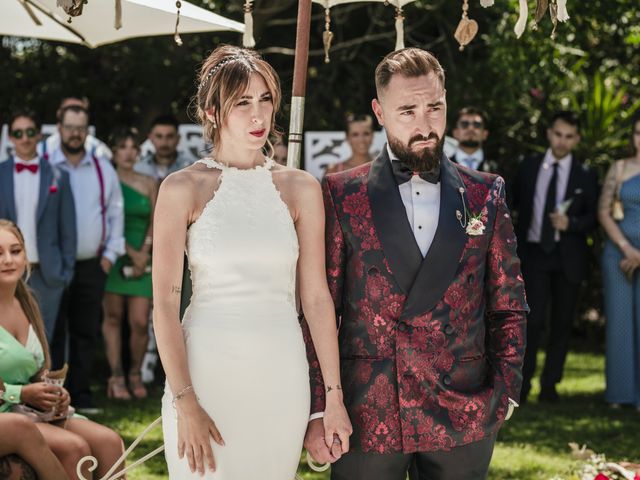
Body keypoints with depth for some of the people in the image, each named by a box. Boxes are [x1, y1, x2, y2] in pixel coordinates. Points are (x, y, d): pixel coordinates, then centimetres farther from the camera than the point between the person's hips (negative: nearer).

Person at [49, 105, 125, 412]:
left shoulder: (103, 170, 10)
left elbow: (115, 212, 15)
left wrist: (110, 253, 8)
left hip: (92, 265, 3)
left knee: (86, 332, 5)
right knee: (53, 333, -2)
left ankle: (80, 392, 12)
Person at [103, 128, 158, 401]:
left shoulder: (149, 184, 10)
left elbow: (156, 222, 6)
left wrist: (144, 253, -8)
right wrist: (130, 252, -11)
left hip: (143, 258, 2)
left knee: (140, 322, -5)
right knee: (113, 316, 0)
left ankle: (135, 374, 13)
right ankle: (116, 378, 5)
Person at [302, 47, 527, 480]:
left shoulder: (485, 195, 7)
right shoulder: (341, 195, 1)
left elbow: (508, 306, 10)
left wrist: (505, 394, 2)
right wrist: (318, 411, -4)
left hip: (464, 421, 2)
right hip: (367, 415, -1)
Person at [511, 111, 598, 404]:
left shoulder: (585, 176, 3)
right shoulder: (528, 167, 6)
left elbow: (592, 219, 3)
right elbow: (515, 205, 14)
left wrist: (570, 223, -16)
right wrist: (515, 245, 8)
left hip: (568, 258, 1)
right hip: (534, 252, -1)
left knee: (562, 323, 4)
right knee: (532, 320, -10)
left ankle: (549, 385, 13)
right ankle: (522, 383, -2)